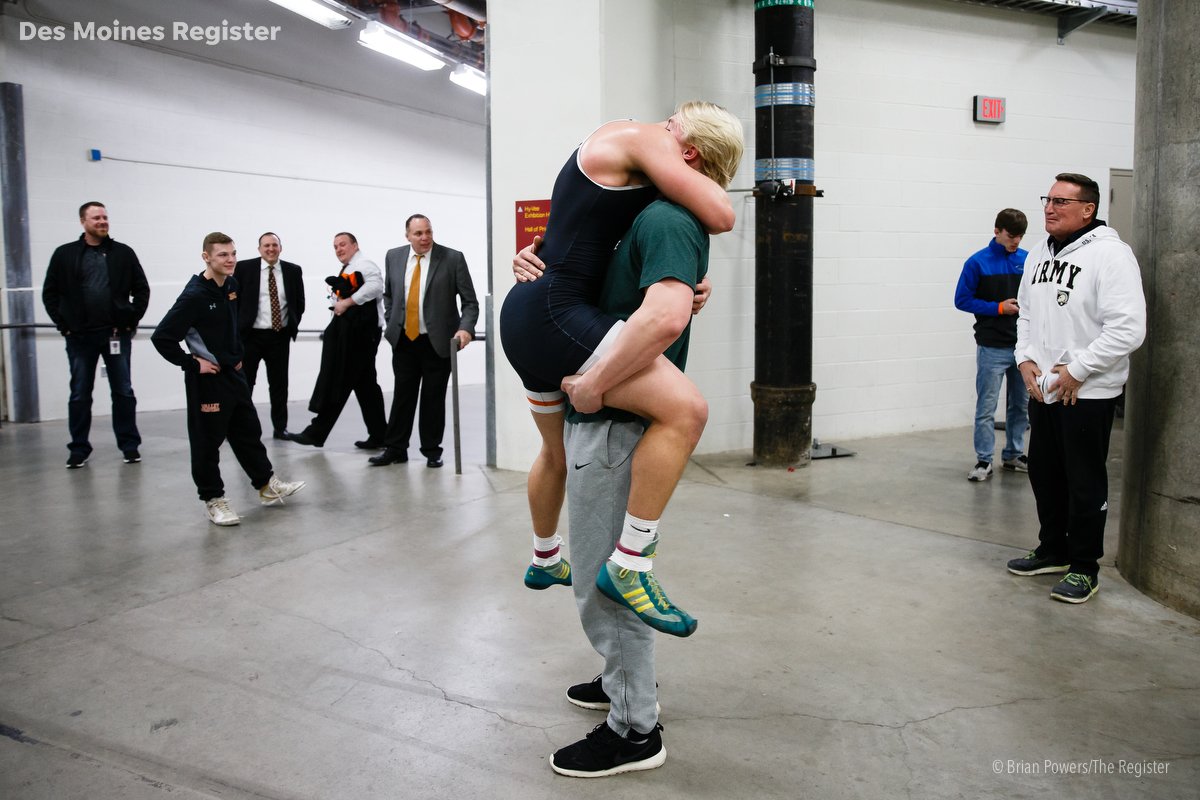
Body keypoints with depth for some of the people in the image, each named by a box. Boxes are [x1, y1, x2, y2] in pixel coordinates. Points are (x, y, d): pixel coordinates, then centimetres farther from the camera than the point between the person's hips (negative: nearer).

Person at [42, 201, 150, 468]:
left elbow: (141, 289, 7)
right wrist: (63, 324, -2)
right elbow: (50, 293, 6)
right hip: (80, 336, 0)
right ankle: (79, 449, 17)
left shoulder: (124, 253, 3)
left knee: (123, 391, 6)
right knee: (79, 394, 7)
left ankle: (129, 445, 16)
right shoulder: (65, 254, 3)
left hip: (117, 333, 0)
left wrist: (132, 320, -2)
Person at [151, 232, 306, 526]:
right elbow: (161, 337, -21)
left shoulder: (232, 285, 4)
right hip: (206, 378, -8)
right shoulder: (194, 296, -19)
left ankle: (267, 486, 27)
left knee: (249, 431, 15)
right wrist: (191, 363, -17)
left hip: (233, 373, 8)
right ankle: (213, 499, 15)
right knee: (207, 440, 3)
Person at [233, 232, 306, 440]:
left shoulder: (293, 270, 3)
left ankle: (280, 427, 17)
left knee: (279, 384, 8)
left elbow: (300, 303, 10)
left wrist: (293, 326, 2)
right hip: (250, 336, -1)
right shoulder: (244, 268, -2)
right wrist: (237, 327, -1)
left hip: (280, 336, 2)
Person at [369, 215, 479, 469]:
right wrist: (390, 323, 8)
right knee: (402, 395, 9)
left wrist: (465, 328, -22)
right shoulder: (393, 257, 4)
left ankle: (432, 450, 19)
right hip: (404, 340, 3)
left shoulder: (452, 258, -8)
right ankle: (395, 448, 19)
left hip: (437, 342, -3)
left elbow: (470, 301, -8)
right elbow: (388, 294, 18)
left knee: (434, 398, 6)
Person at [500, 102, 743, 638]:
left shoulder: (628, 169, 21)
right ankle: (627, 569, -13)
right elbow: (720, 216, -13)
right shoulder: (640, 137, -8)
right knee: (685, 409, -21)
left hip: (525, 317, 11)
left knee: (558, 449, 29)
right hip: (554, 316, -11)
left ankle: (544, 562, 51)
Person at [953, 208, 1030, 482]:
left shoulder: (1028, 260, 5)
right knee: (986, 407, -1)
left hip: (1024, 345, 4)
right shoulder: (978, 262, -6)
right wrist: (999, 307, -13)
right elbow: (962, 300, -5)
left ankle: (1013, 454, 27)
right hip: (992, 347, -4)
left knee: (1021, 405, 14)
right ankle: (984, 461, 7)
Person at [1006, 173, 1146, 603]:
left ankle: (1084, 567, 16)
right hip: (1042, 388, 8)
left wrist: (1077, 370, -18)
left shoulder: (1109, 253, -15)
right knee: (1043, 472, 17)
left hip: (1088, 393, -8)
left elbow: (1128, 328, -21)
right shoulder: (1039, 253, 10)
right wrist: (1026, 358, 4)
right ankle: (1053, 550, 34)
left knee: (1085, 482, 2)